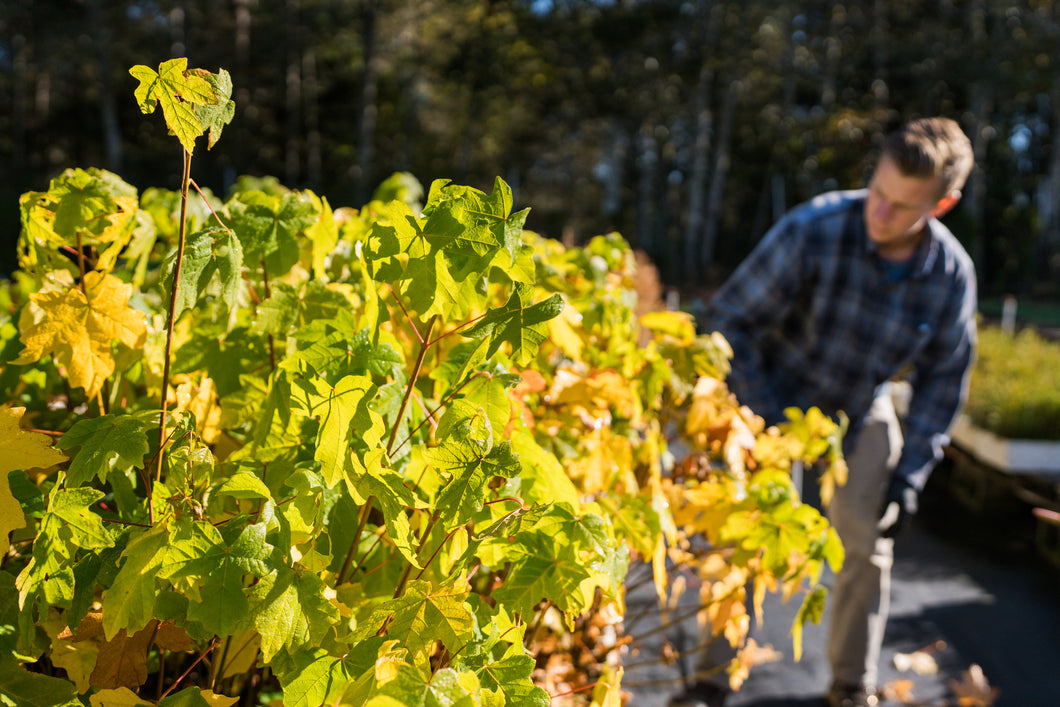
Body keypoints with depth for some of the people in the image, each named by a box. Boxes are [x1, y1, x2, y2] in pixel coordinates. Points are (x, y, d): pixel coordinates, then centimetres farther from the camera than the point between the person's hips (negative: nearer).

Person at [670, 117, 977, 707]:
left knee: (867, 540, 1)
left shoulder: (953, 275, -18)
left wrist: (910, 475, -11)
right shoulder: (814, 231, -31)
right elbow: (730, 319, -22)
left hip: (864, 409, 3)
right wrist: (765, 423, -23)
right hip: (778, 394, -3)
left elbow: (943, 381, -4)